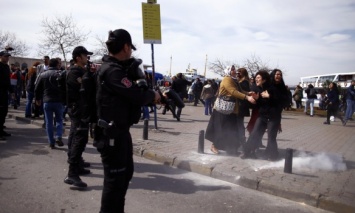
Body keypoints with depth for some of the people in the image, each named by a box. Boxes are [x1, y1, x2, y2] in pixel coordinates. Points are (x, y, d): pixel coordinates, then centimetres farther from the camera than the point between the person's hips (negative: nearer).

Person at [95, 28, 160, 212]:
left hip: (121, 131, 11)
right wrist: (153, 95, -5)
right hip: (112, 134, -11)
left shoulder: (119, 67, 11)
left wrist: (135, 69, -3)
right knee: (115, 178, 1)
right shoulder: (112, 71, -21)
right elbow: (137, 96, -23)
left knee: (126, 173, 21)